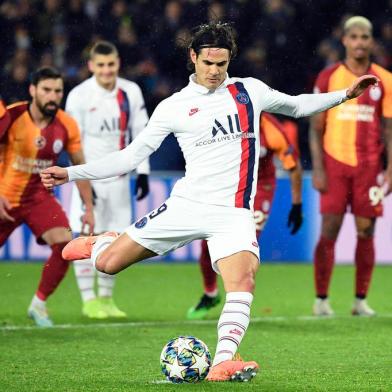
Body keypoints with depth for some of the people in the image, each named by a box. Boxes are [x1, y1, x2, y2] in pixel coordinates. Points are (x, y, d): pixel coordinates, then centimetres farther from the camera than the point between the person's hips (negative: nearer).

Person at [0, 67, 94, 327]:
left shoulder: (66, 126, -8)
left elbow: (80, 167, 4)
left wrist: (89, 208, 3)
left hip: (40, 197, 2)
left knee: (65, 244, -19)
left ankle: (39, 304, -1)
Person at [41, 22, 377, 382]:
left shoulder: (250, 91, 9)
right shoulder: (173, 107, 4)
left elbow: (297, 106, 24)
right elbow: (130, 157, 6)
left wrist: (345, 95, 14)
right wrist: (71, 173, 0)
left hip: (233, 213, 0)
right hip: (186, 204, 0)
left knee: (243, 281, -27)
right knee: (108, 264, -2)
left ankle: (223, 362, -30)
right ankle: (100, 244, 34)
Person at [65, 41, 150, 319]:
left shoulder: (131, 92, 2)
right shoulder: (79, 95, -10)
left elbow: (140, 132, 8)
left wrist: (143, 172, 5)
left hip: (118, 177, 4)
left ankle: (106, 298, 16)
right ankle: (89, 300, 1)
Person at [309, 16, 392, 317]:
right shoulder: (329, 78, 2)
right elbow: (316, 127, 3)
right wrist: (318, 169, -5)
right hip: (335, 162, -1)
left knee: (366, 232, 2)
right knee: (329, 230, -4)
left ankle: (361, 300, 8)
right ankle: (321, 299, 1)